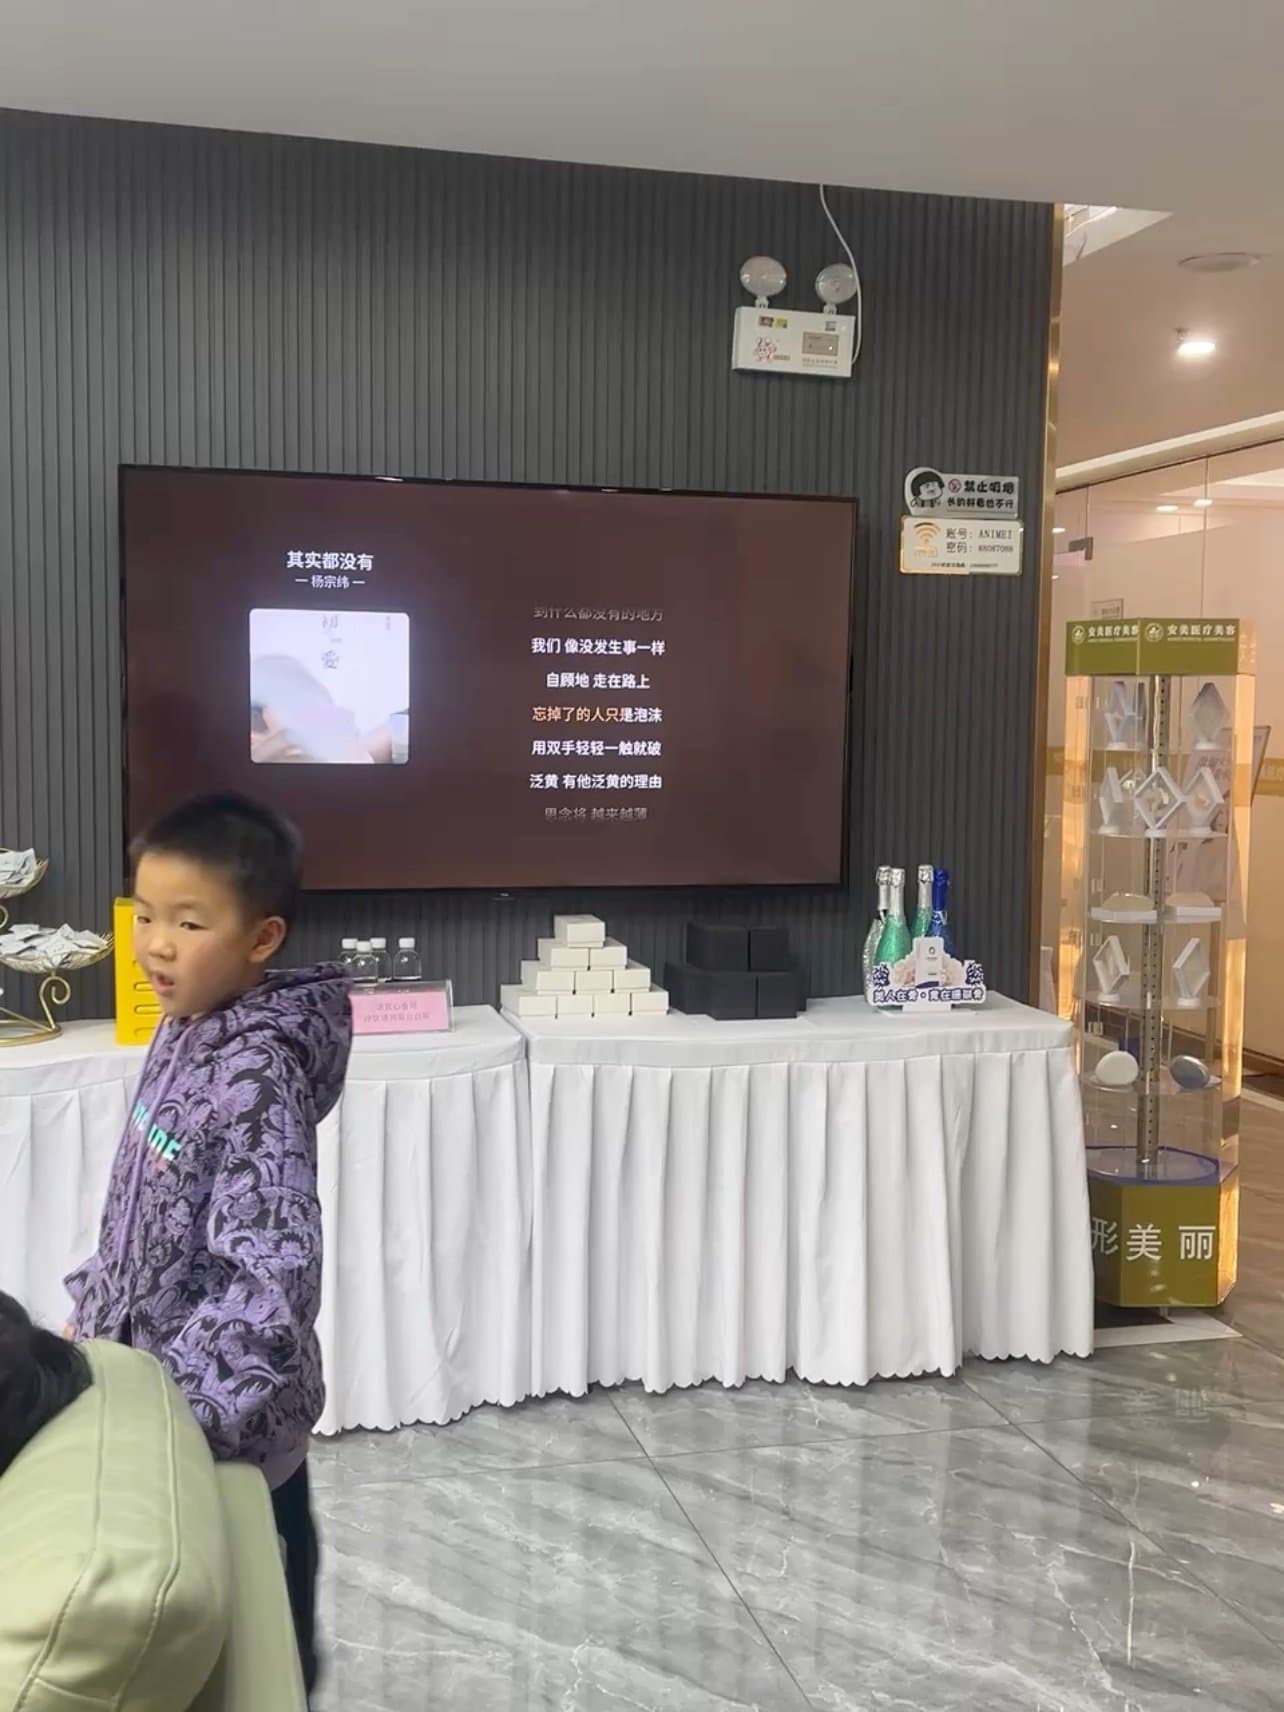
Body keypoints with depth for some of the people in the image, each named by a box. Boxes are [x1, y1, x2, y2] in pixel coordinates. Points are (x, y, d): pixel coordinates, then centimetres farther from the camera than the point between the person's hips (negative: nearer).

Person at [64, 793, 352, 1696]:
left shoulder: (256, 1077, -27)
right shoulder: (186, 1031, 0)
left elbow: (274, 1273, -31)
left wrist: (183, 1407, -31)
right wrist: (97, 1313, 16)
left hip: (229, 1406, -8)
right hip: (162, 1365, 8)